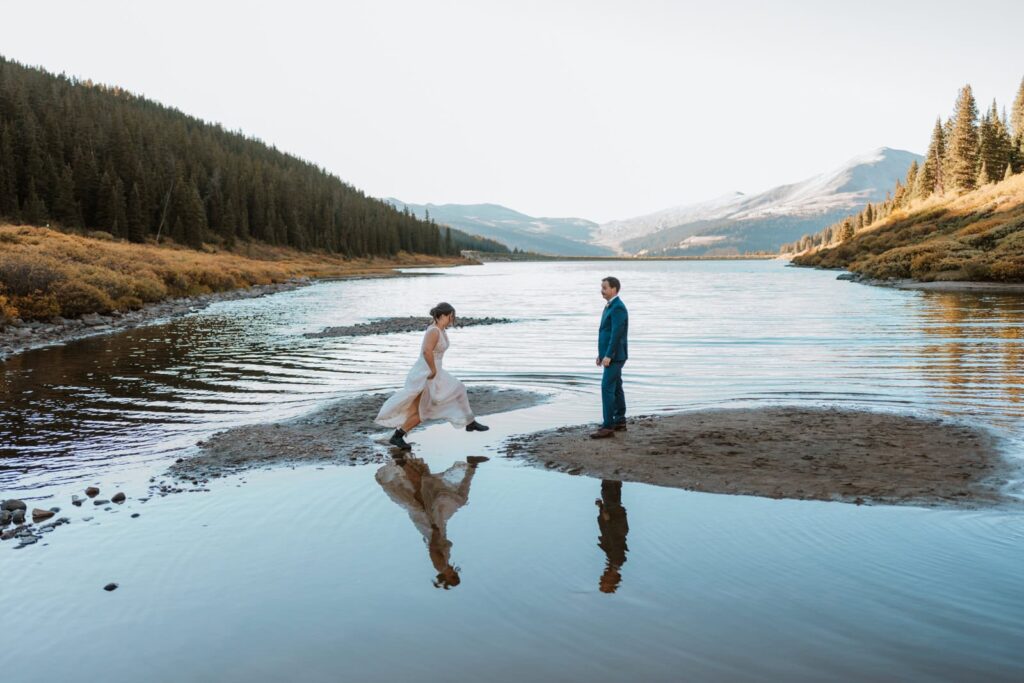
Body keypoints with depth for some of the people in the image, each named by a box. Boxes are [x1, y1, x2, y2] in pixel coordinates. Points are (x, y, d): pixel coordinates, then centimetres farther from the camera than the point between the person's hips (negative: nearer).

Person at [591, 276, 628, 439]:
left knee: (607, 388, -12)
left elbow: (617, 334, -25)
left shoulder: (618, 307, -19)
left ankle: (608, 427, -11)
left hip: (614, 356, -10)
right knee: (615, 388, 13)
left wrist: (608, 356, -26)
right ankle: (620, 422, 20)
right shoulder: (610, 306, 15)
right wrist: (601, 354, 19)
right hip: (610, 355, 10)